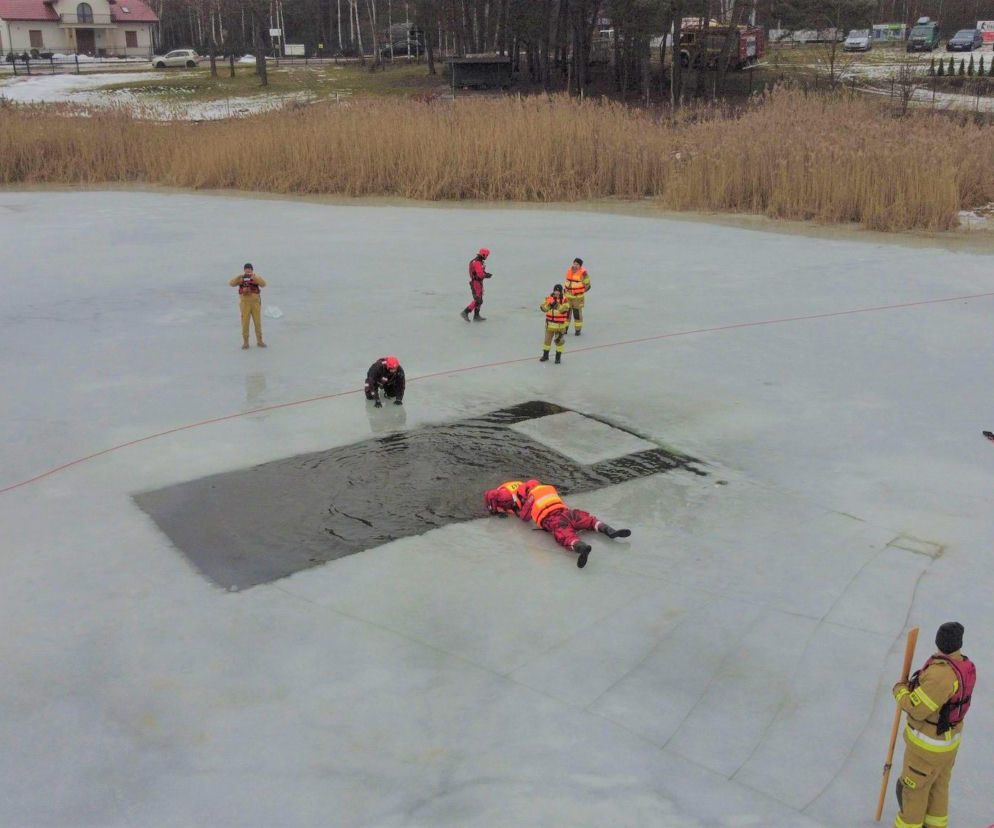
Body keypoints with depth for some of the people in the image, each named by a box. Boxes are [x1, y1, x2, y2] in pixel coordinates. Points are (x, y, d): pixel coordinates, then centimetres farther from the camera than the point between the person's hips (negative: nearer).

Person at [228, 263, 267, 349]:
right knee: (245, 322, 0)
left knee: (258, 322, 5)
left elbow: (263, 284, -18)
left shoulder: (256, 277, 1)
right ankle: (245, 342, 8)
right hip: (245, 303, 0)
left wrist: (254, 276, -28)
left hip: (255, 302, 0)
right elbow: (232, 283, -12)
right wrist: (239, 276, -24)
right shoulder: (240, 278, 2)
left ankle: (259, 341, 16)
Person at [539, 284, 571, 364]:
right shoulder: (548, 298, 0)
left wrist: (557, 304, -32)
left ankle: (558, 357, 17)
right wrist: (550, 305, -25)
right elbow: (543, 308, -9)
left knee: (559, 341, 5)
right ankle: (545, 356, 26)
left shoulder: (564, 300, -8)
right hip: (550, 324, 3)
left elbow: (563, 309, -22)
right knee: (547, 340, 11)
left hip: (560, 325, -3)